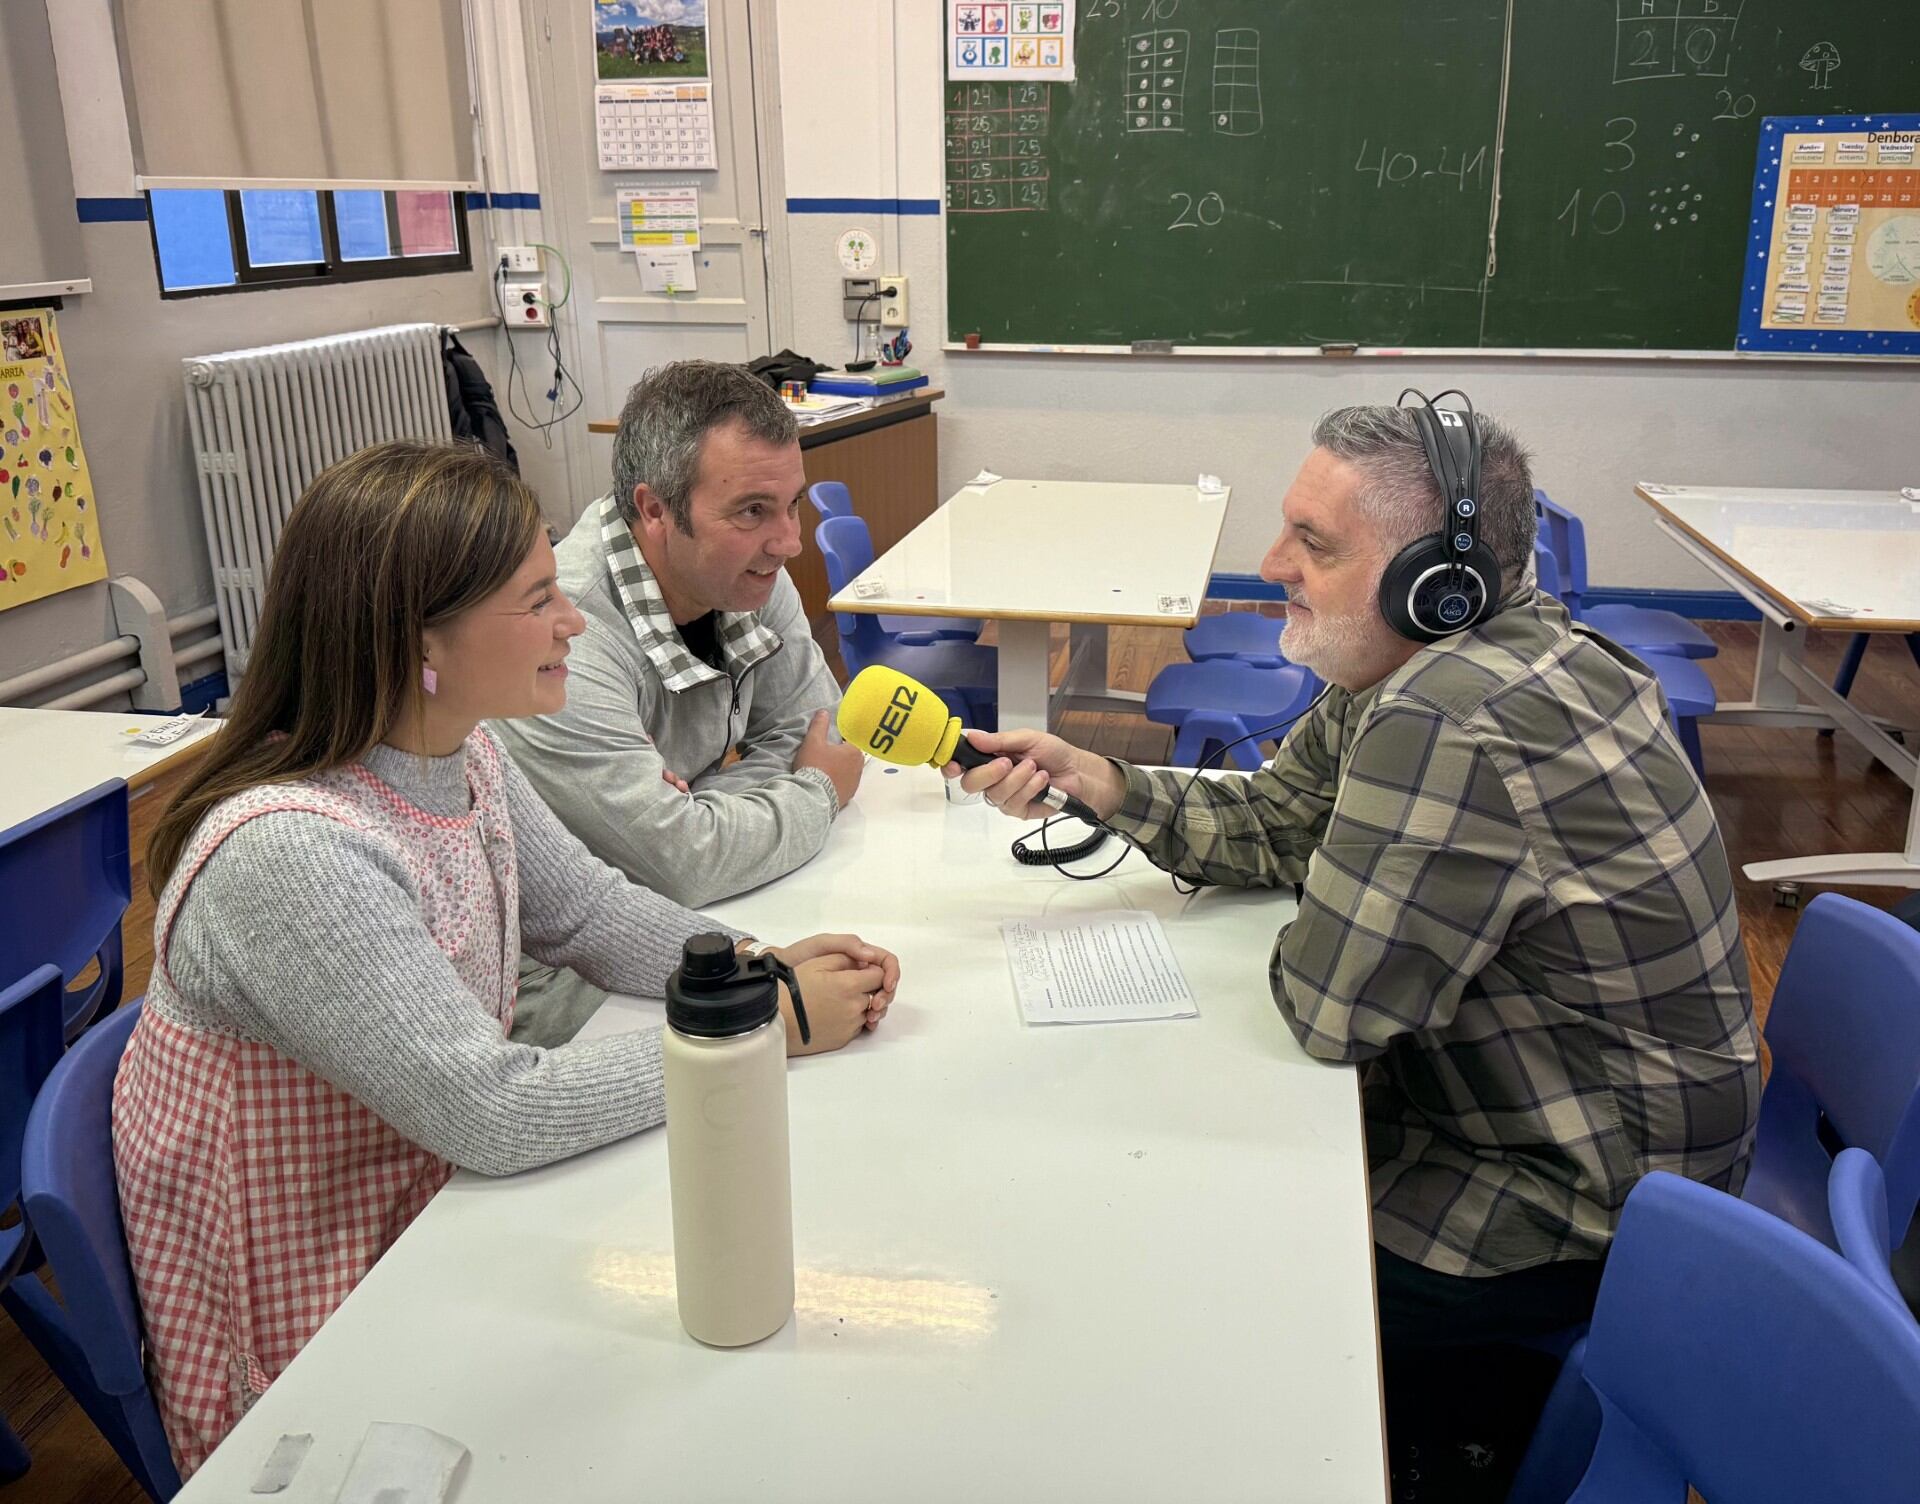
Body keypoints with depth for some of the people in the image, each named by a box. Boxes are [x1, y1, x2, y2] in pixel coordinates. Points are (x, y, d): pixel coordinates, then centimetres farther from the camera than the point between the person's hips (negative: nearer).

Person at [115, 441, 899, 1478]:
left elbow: (582, 908, 7)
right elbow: (494, 1115, -31)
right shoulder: (290, 855, -32)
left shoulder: (457, 751, -5)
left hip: (428, 1214, 7)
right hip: (304, 1324, -7)